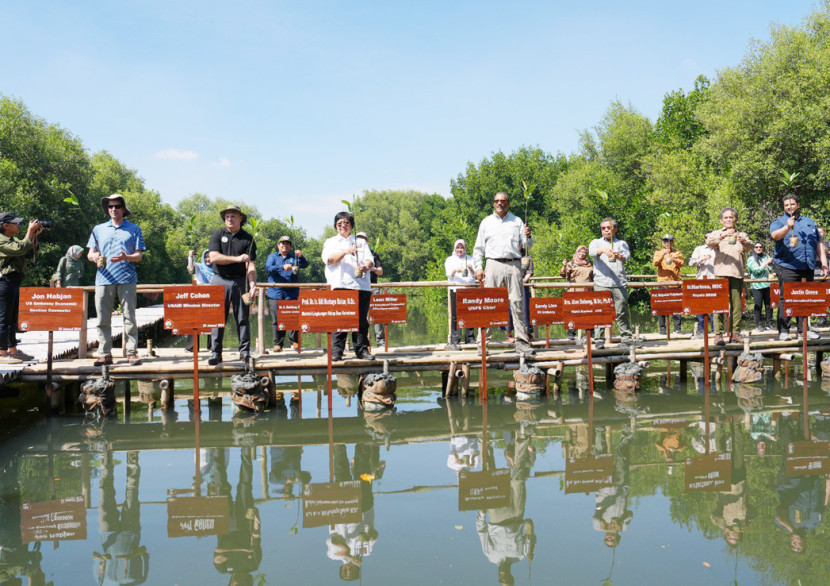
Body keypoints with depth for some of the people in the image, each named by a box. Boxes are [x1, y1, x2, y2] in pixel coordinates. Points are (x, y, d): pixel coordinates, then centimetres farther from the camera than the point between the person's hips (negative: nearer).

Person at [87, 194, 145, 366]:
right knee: (103, 318, 0)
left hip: (127, 279, -2)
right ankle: (104, 354, 5)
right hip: (104, 279, 2)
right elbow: (90, 253, 18)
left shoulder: (134, 229, 11)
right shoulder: (99, 229, 19)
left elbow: (139, 256, 5)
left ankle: (132, 352, 0)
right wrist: (94, 257, -6)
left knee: (129, 317, -4)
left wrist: (126, 257, -15)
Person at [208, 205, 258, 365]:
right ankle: (215, 353, 6)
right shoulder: (217, 235, 5)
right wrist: (237, 258, -16)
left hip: (239, 281, 0)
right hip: (220, 281, 0)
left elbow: (250, 265, -5)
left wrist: (253, 285, -19)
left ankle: (245, 351, 11)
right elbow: (214, 257, -8)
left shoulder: (247, 239, 3)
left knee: (243, 318, 2)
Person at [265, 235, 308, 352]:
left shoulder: (294, 257, 16)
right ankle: (277, 344, 5)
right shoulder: (272, 257, 14)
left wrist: (301, 256, -21)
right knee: (277, 320, -1)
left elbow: (305, 265, 0)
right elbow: (268, 267, -5)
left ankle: (294, 341, 9)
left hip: (291, 294, 0)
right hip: (275, 293, 0)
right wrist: (282, 267, -21)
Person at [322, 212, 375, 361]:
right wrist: (345, 252, -19)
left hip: (361, 286, 2)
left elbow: (369, 259, 9)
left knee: (361, 320, -2)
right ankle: (337, 351, -6)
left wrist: (365, 267, -15)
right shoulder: (330, 242, 17)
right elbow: (329, 259, -2)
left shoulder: (361, 242, 22)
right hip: (339, 286, -2)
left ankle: (362, 349, 3)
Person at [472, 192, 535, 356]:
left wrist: (527, 237, -8)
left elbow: (527, 246, 14)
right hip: (494, 264, -1)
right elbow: (479, 248, 12)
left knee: (517, 303, -2)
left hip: (514, 265, 1)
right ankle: (483, 341, -3)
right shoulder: (486, 222, 14)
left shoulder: (517, 221, 15)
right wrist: (478, 267, 1)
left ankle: (521, 341, 1)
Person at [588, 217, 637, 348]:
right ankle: (599, 339, 0)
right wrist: (603, 250, -31)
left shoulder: (621, 243, 17)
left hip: (619, 284, 1)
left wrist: (620, 256, -29)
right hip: (601, 284, -1)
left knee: (622, 311, 0)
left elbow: (627, 255, -4)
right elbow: (592, 251, -8)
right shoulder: (596, 242, 15)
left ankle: (627, 337, 7)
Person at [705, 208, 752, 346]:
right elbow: (710, 242, -9)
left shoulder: (742, 235, 20)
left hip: (737, 274, 3)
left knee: (737, 304, 0)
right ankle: (718, 334, -9)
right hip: (721, 273, -2)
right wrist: (722, 236, -28)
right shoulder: (717, 233, 14)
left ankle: (735, 333, 6)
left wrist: (743, 242, -24)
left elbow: (749, 246, 0)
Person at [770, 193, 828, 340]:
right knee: (786, 298, -8)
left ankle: (803, 329, 14)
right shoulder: (779, 222, 5)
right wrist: (787, 227, -37)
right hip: (787, 267, -5)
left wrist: (823, 263, 12)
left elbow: (818, 244, 20)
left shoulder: (809, 222, 20)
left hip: (808, 267, 5)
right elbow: (775, 235, -18)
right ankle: (783, 331, -4)